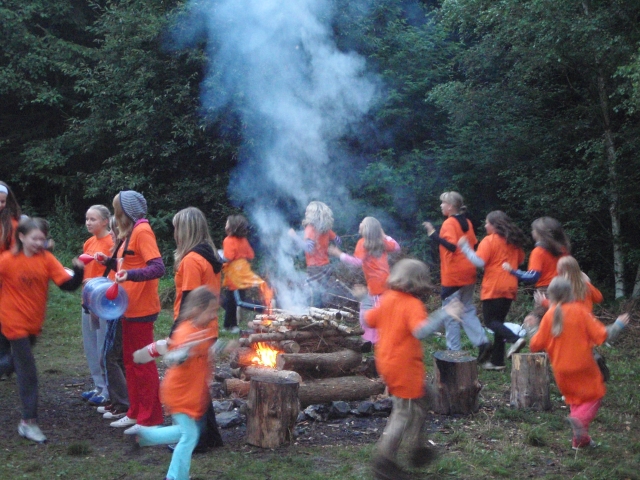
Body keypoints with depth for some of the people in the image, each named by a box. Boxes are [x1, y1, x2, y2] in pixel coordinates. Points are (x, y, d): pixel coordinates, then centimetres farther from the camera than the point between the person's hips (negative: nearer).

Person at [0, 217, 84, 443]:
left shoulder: (47, 259, -6)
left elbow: (67, 284, -14)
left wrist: (78, 271, -29)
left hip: (34, 322, 4)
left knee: (23, 366, 19)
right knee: (28, 371, -8)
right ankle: (29, 422, -4)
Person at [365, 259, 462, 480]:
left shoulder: (387, 298, 2)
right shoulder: (413, 304, -20)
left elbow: (369, 320, 10)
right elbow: (421, 330, -36)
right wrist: (445, 314, -38)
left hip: (386, 361, 9)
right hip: (404, 367, -9)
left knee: (419, 404, 23)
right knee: (404, 413, 2)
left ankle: (418, 449, 35)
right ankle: (384, 462, 5)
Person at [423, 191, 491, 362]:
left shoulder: (449, 223, -13)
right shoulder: (467, 222, 10)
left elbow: (451, 245, -26)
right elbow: (473, 244, 16)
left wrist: (434, 234, -27)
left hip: (453, 276, -8)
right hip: (468, 273, 8)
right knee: (467, 310, 14)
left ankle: (454, 349, 4)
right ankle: (482, 342, 0)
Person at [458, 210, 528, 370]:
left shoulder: (489, 240, -10)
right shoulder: (514, 242, 12)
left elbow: (479, 262, -17)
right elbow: (520, 260, 23)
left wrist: (465, 247, -11)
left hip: (493, 288, -7)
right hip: (509, 289, 7)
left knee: (490, 321, -2)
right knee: (498, 321, 11)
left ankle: (515, 339, -25)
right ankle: (497, 360, 11)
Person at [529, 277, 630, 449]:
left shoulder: (549, 315, -5)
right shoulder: (580, 311, -11)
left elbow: (535, 345, -5)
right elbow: (601, 335, -13)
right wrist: (618, 325, 3)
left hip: (561, 370, 3)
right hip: (583, 366, -3)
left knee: (575, 400, 21)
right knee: (594, 396, 12)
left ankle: (581, 439, 19)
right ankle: (580, 419, -17)